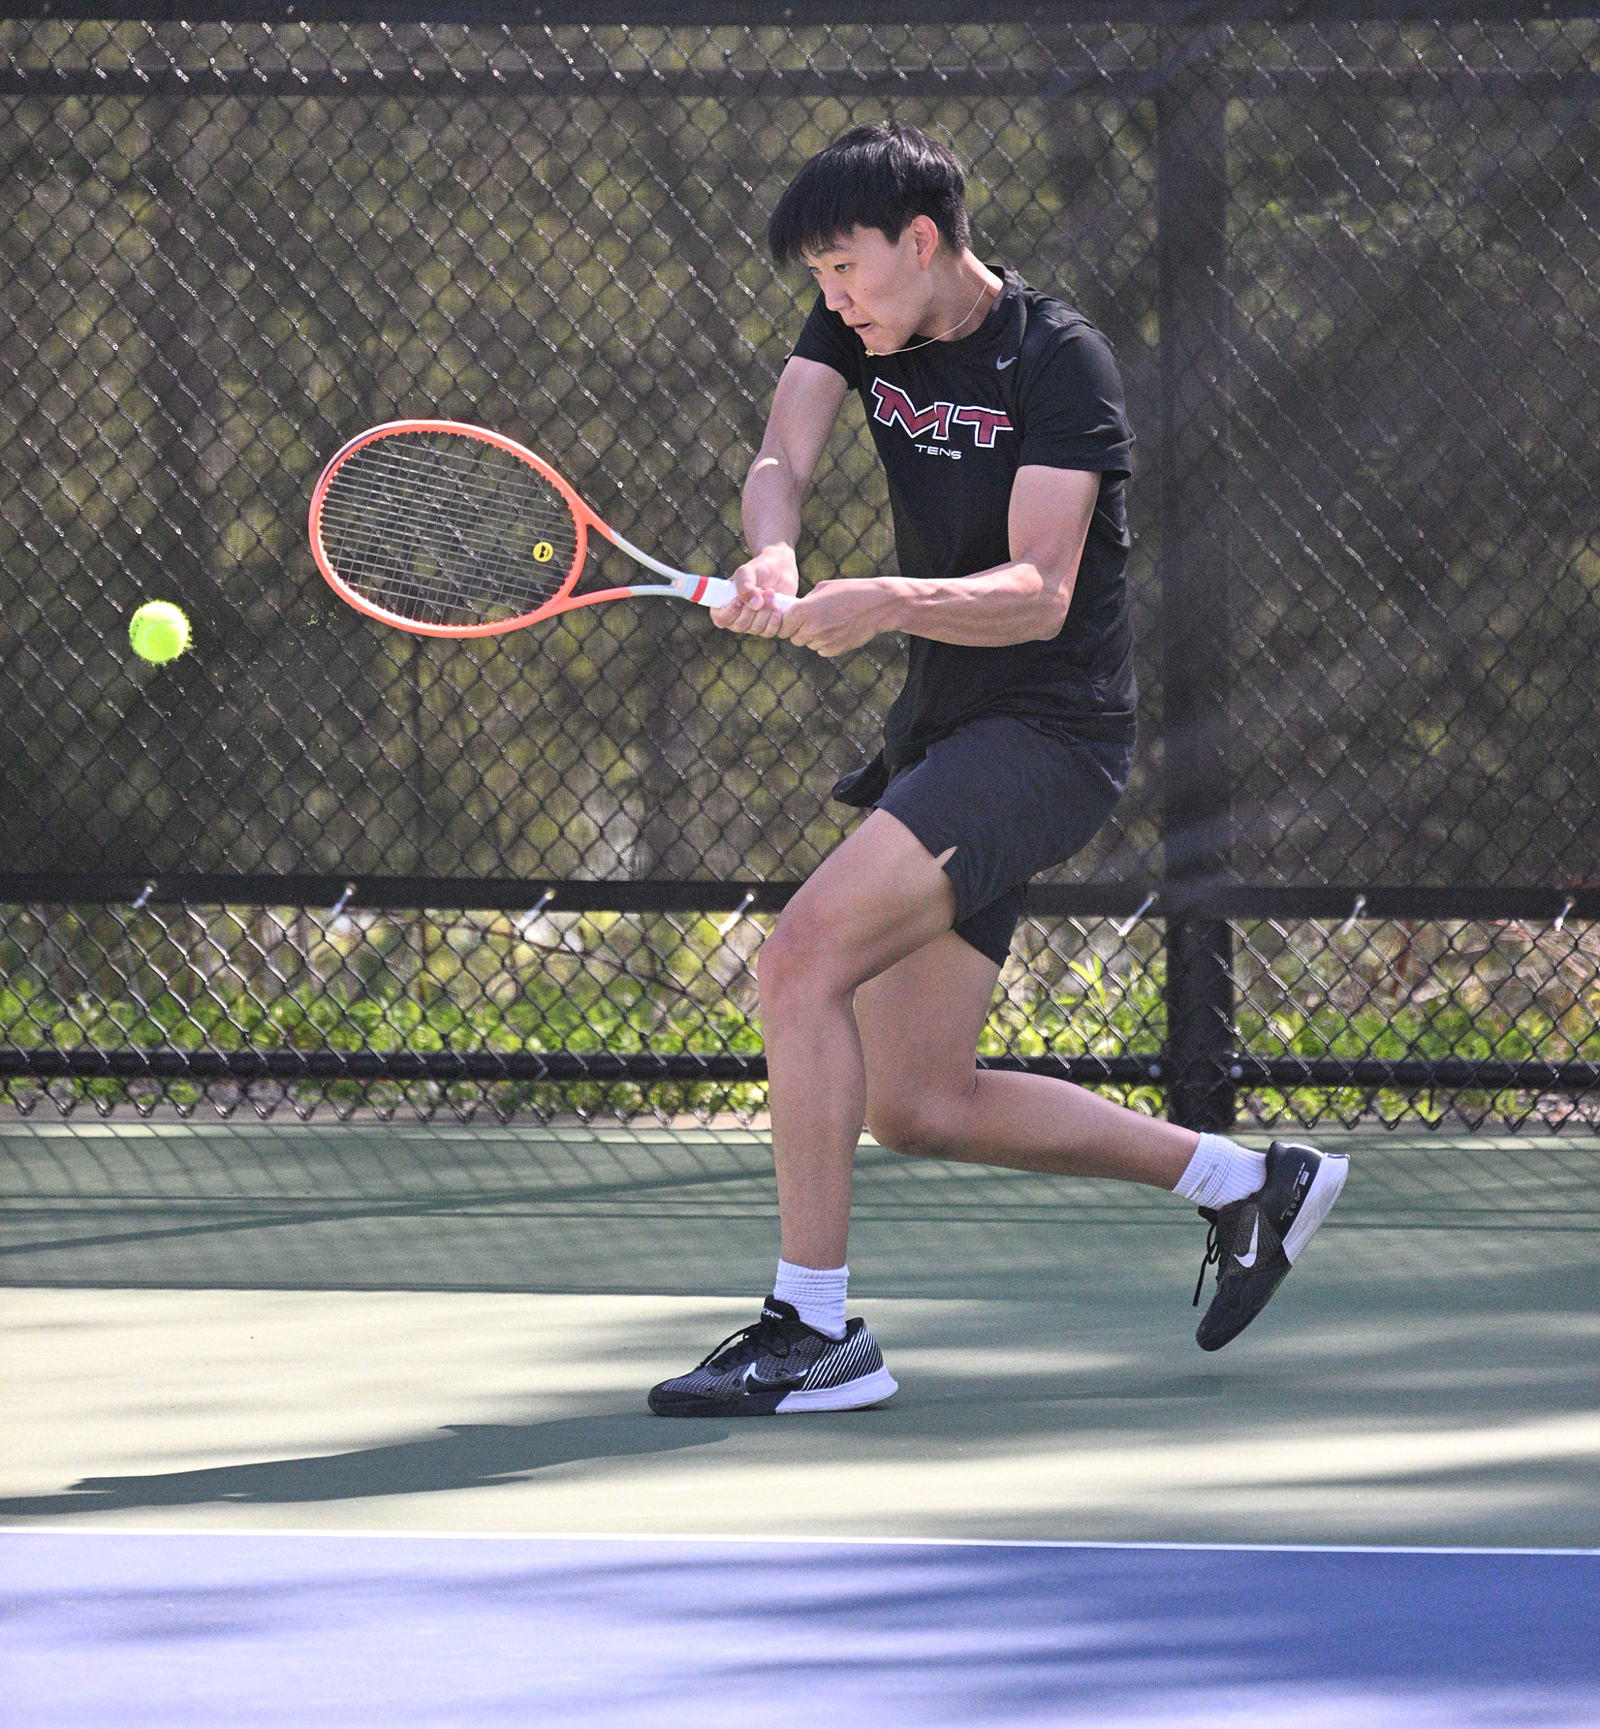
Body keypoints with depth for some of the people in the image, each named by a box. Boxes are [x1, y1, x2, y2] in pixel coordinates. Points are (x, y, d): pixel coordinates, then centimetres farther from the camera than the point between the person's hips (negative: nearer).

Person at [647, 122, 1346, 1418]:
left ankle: (814, 1329, -21)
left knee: (802, 960, -24)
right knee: (918, 1109, 8)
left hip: (1049, 730, -9)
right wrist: (773, 558, -31)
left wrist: (885, 605, -40)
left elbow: (1038, 595, -24)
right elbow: (781, 461, -9)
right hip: (942, 730, 9)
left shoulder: (1060, 360, -15)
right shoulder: (857, 327, 6)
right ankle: (1246, 1180, 23)